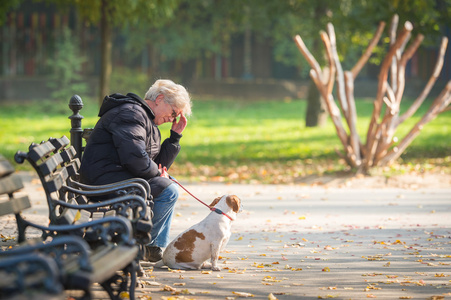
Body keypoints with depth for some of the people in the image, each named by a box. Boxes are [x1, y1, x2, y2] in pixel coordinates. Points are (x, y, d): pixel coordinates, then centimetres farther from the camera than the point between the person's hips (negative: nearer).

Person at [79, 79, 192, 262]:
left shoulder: (148, 122, 22)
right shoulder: (130, 114, -12)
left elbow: (159, 165, 19)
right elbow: (134, 158, -26)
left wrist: (175, 136, 13)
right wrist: (157, 173, -10)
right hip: (105, 180, -11)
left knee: (166, 183, 22)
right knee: (168, 190, -18)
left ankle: (157, 247, 16)